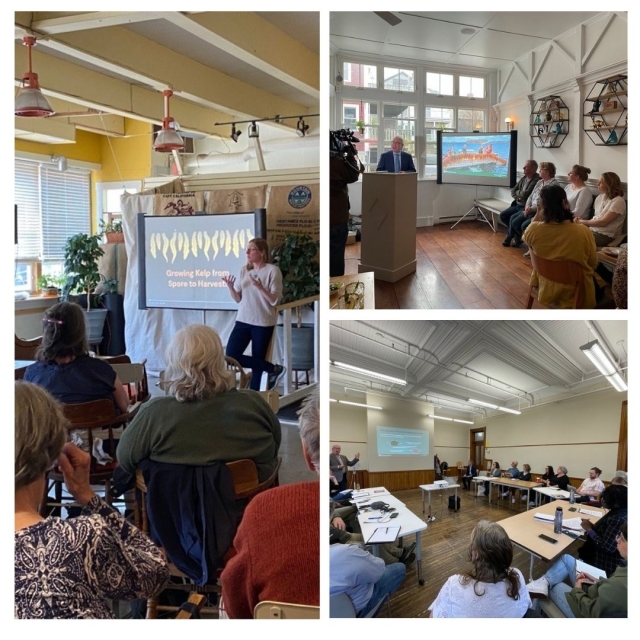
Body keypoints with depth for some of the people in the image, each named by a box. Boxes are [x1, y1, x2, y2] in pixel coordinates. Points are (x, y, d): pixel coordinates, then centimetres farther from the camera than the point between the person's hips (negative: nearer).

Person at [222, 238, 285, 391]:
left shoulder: (272, 270, -9)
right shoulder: (244, 270, 8)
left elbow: (275, 300, -13)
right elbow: (238, 299, 9)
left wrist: (260, 287, -27)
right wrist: (230, 287, -9)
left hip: (263, 323, -6)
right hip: (243, 321, 6)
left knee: (257, 360, 0)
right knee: (231, 356, -4)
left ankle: (253, 393, 20)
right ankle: (274, 369, 6)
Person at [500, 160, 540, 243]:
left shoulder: (536, 180, -17)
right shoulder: (523, 178, 11)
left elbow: (525, 194, -23)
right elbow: (513, 191, 13)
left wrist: (517, 192, -3)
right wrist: (518, 197, -7)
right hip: (517, 205, 9)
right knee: (502, 215, -2)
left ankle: (510, 236, -5)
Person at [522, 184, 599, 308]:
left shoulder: (534, 230, -22)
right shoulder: (583, 232, -25)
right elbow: (593, 264, -7)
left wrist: (538, 214, -4)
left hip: (544, 289, 3)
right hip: (575, 294, -2)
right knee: (599, 286, 34)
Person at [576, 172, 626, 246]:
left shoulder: (618, 201, -11)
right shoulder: (599, 197, 12)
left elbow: (603, 222, -15)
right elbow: (596, 218, 13)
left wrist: (582, 222, -8)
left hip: (606, 235, -7)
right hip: (593, 230, 7)